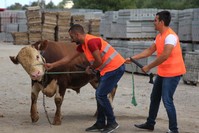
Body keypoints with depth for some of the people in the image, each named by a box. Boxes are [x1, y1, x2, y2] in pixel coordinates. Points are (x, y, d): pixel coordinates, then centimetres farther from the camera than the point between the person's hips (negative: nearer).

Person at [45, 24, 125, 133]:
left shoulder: (91, 42, -19)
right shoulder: (82, 45, 12)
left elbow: (99, 61, -19)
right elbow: (69, 58, 21)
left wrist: (90, 68, 0)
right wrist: (52, 65, 24)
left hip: (115, 68, -10)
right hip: (108, 69, 10)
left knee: (101, 95, -7)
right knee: (99, 95, 12)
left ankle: (112, 123, 3)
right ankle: (100, 124, 19)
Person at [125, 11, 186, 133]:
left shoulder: (170, 36, -22)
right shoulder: (159, 36, 9)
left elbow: (165, 56, -30)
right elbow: (150, 51, 14)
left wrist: (149, 67, -23)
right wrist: (133, 58, 9)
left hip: (172, 73, -10)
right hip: (162, 72, 10)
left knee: (167, 100, -9)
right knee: (155, 97, 16)